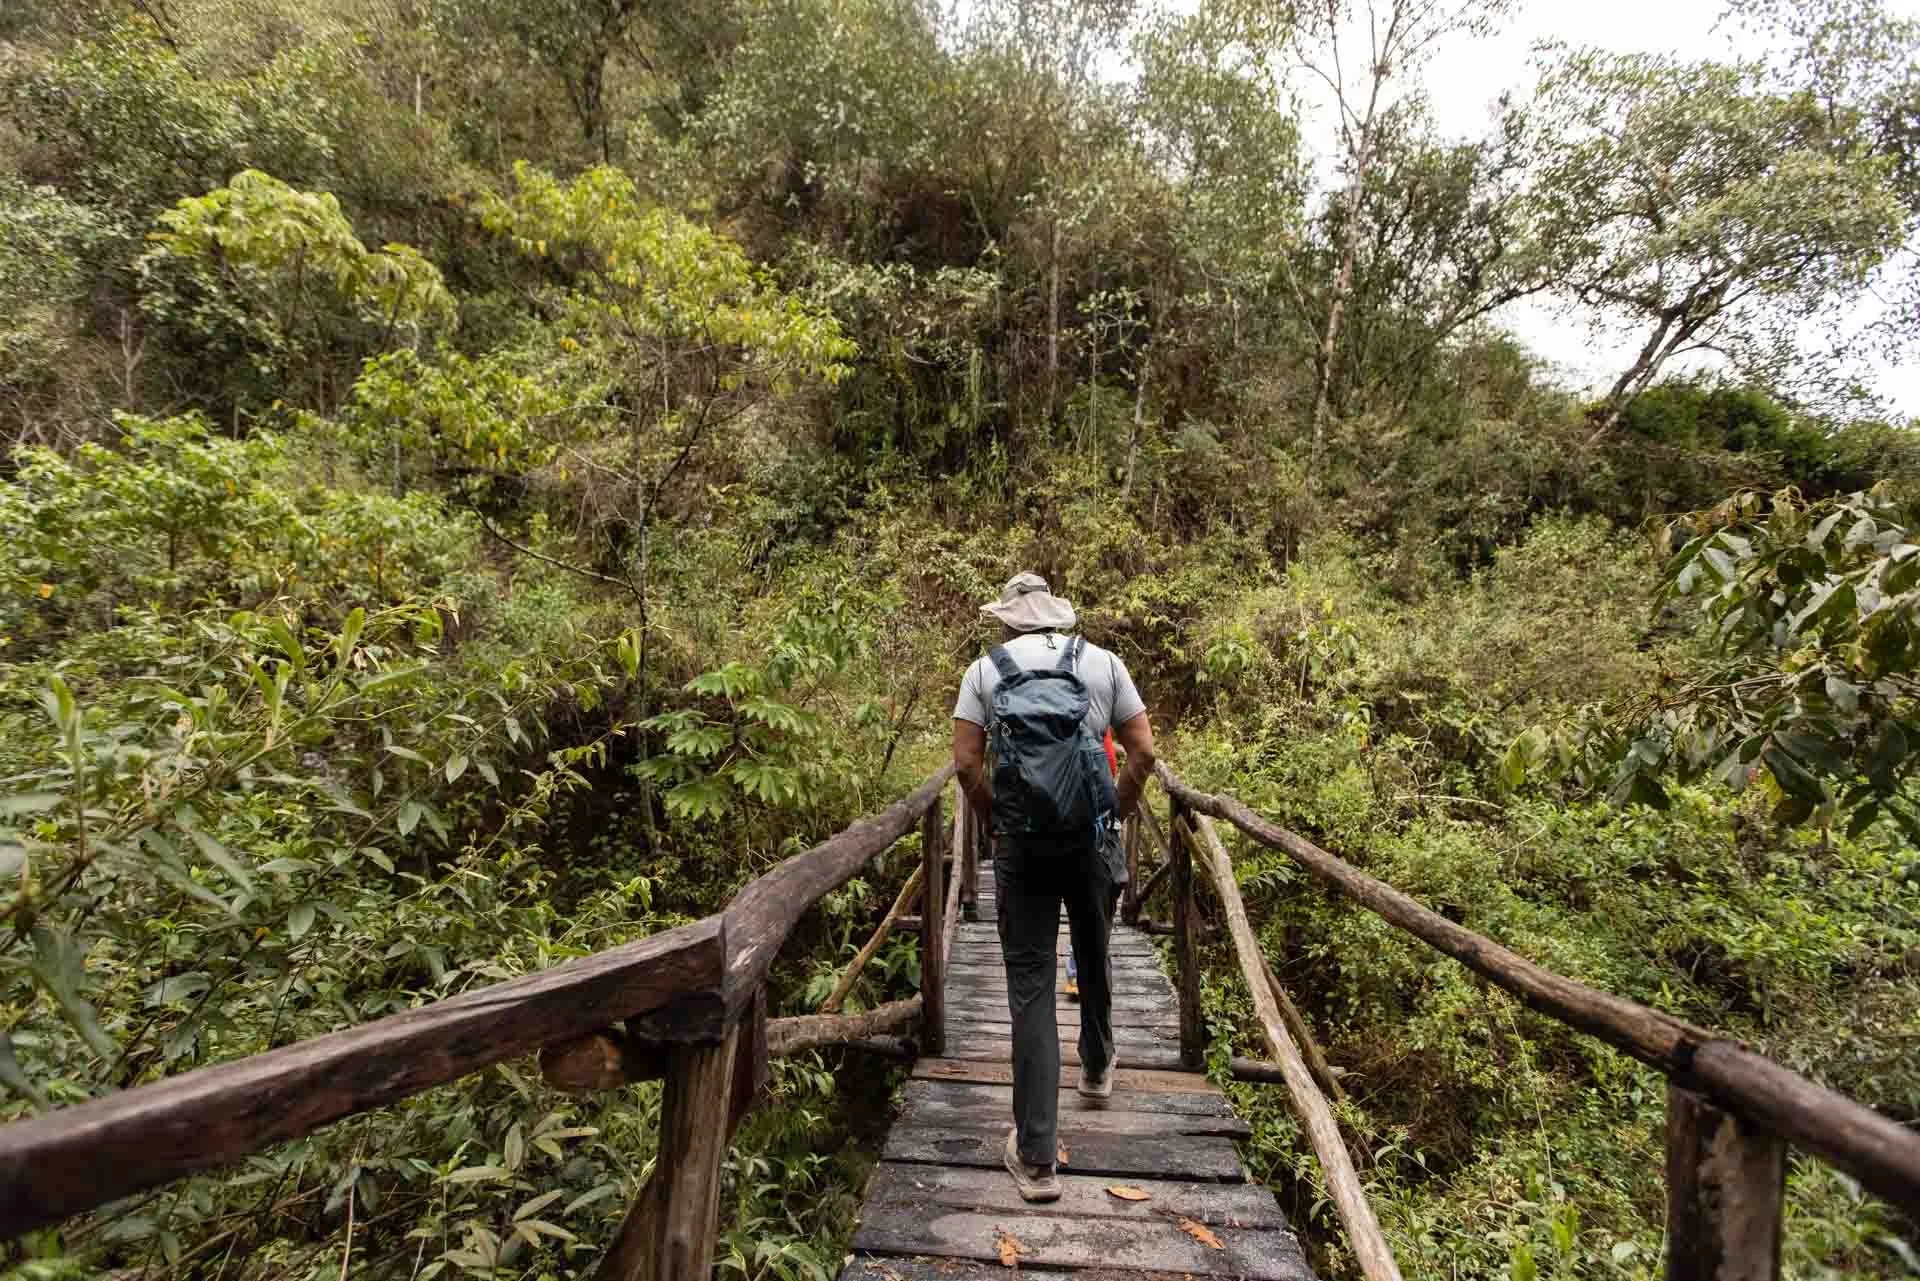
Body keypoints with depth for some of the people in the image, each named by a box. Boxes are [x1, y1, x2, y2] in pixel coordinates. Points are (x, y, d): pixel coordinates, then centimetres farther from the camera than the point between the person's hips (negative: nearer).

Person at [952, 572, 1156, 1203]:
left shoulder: (986, 668, 4)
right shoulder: (1104, 662, 6)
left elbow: (966, 762, -2)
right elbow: (1143, 751, 3)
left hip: (1021, 843, -1)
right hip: (1093, 837, 2)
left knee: (1030, 984, 6)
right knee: (1094, 955, 26)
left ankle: (1036, 1156, 9)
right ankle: (1097, 1067, 50)